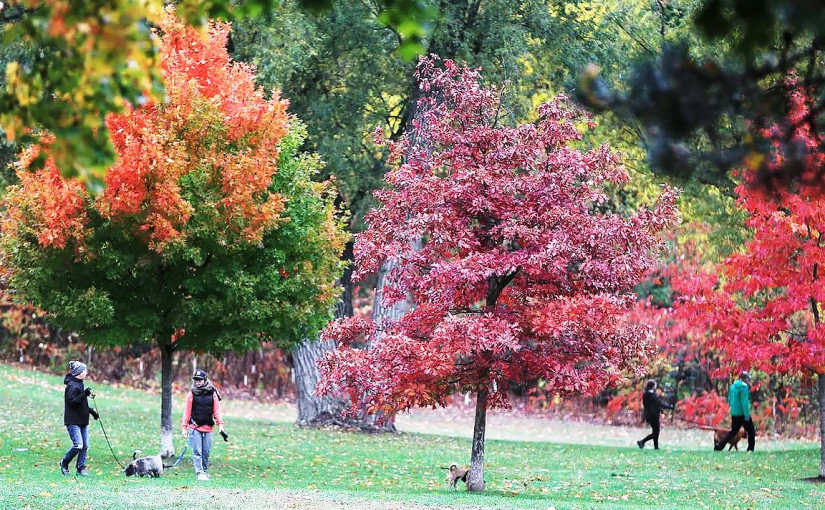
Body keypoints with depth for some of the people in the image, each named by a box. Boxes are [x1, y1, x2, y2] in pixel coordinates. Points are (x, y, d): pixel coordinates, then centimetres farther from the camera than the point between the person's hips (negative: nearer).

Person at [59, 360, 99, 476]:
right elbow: (72, 402, -21)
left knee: (85, 446, 4)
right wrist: (84, 395, -28)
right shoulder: (72, 385, -13)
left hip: (82, 421, 10)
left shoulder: (79, 384, 16)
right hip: (73, 421, -10)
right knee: (78, 445, -15)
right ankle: (64, 462, 6)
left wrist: (91, 411, 25)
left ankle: (81, 468, 11)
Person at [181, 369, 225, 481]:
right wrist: (184, 427, 0)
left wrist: (220, 424, -4)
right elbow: (187, 411, 3)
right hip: (195, 427, -1)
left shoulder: (212, 394, 4)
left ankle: (205, 472, 17)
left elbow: (216, 410, 6)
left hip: (208, 428, 1)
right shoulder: (192, 394, 2)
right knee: (197, 452, -6)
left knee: (206, 452, 5)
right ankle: (199, 473, -7)